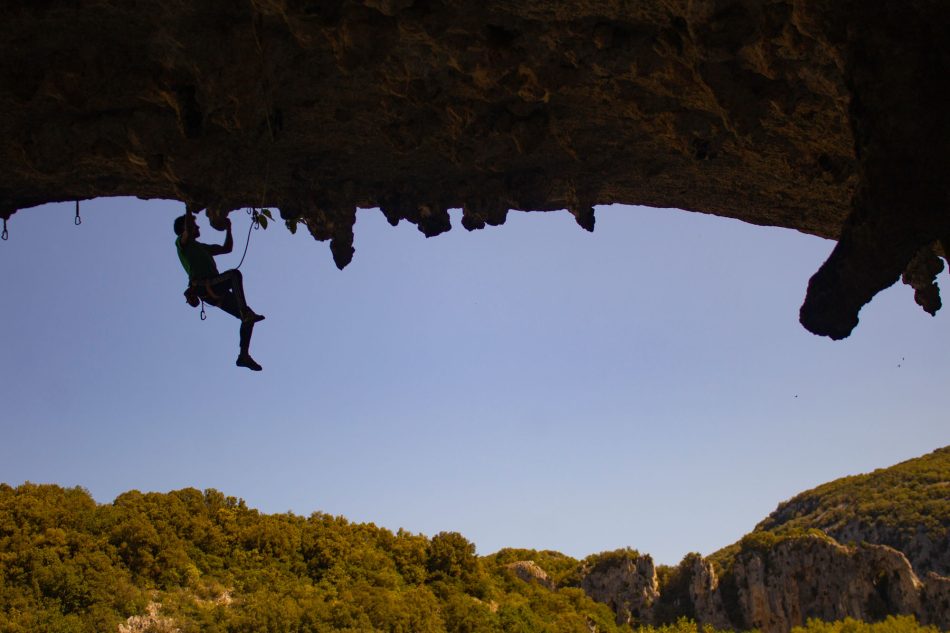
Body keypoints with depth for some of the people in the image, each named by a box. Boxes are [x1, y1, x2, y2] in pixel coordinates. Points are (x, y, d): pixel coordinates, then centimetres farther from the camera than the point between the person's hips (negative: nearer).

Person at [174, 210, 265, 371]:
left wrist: (228, 229, 27)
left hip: (215, 291, 8)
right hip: (203, 286, -8)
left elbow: (227, 248, 36)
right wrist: (189, 211, 1)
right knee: (234, 274, -32)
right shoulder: (182, 243, 11)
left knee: (248, 318, -3)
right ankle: (246, 312, -44)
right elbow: (188, 229, -11)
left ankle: (244, 355, -3)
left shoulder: (202, 247, 35)